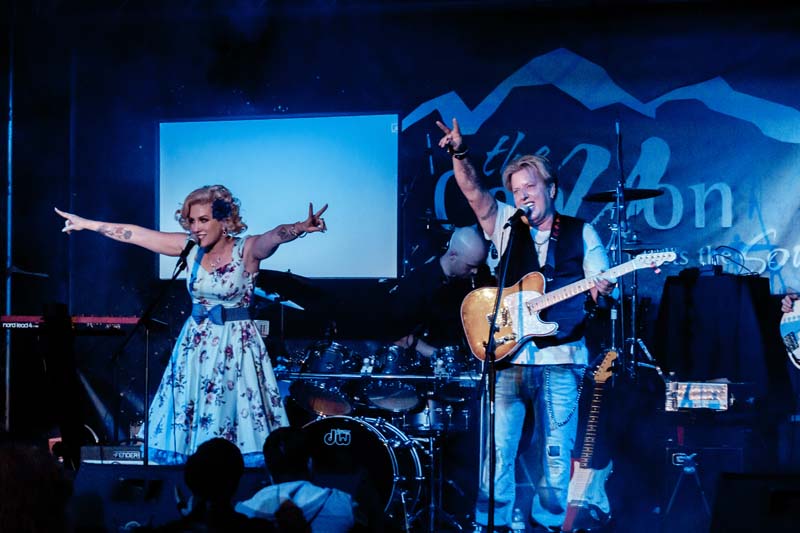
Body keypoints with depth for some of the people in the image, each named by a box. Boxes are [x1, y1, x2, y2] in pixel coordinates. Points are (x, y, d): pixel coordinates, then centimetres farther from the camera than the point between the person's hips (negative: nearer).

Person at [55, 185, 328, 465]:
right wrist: (86, 223, 8)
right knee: (188, 419, 8)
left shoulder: (247, 249, -13)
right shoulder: (190, 247, 1)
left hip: (235, 345, -5)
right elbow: (136, 234, 4)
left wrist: (301, 227, -55)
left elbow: (276, 235, -34)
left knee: (236, 419, -4)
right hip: (196, 343, 5)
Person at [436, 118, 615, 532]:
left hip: (560, 360, -1)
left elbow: (601, 283, 6)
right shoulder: (505, 225, 11)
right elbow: (472, 190, -3)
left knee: (554, 454, 3)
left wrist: (602, 290, -18)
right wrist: (459, 153, -19)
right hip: (509, 356, 1)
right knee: (497, 449, -1)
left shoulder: (581, 233, 8)